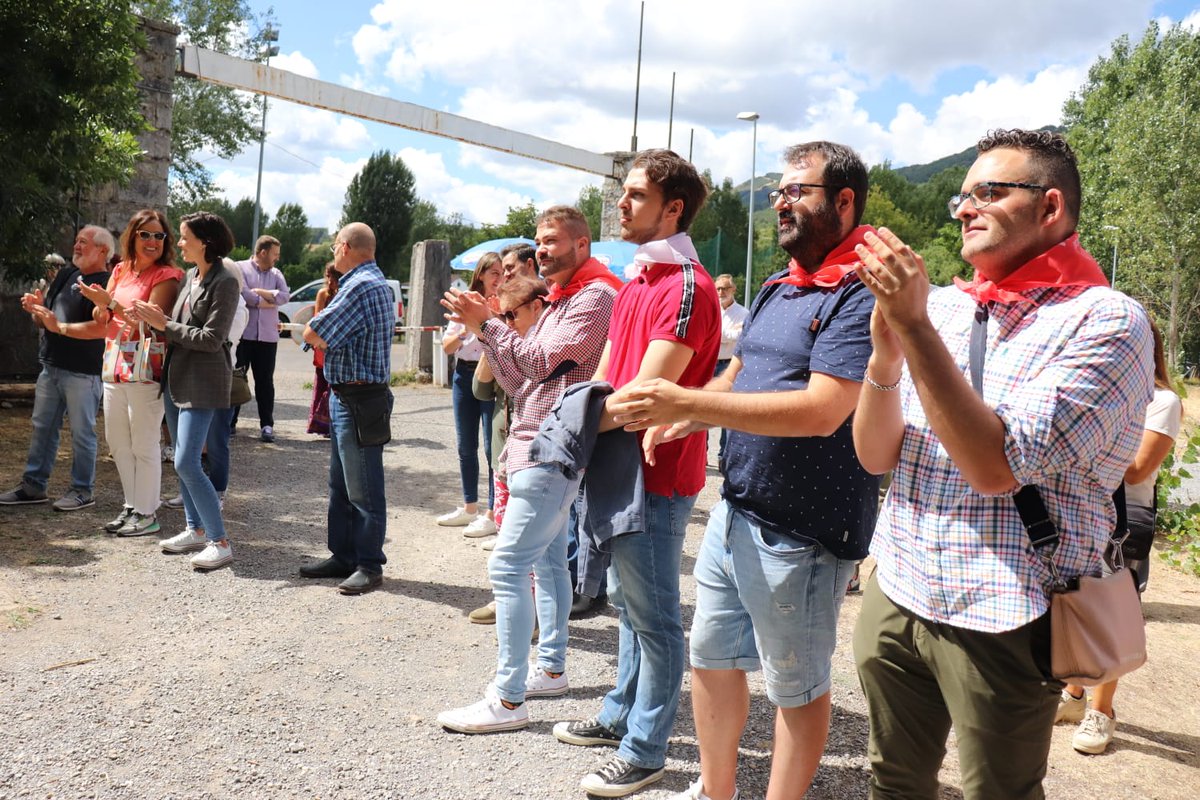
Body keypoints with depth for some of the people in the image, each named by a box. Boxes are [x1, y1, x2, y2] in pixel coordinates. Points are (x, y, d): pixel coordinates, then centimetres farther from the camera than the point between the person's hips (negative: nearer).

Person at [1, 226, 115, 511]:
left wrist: (59, 327, -21)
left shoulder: (106, 284, -12)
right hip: (51, 367, 8)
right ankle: (33, 486, 24)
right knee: (42, 427, 14)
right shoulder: (64, 275, 13)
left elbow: (102, 328, -26)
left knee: (81, 432, 1)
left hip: (82, 372, -8)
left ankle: (82, 490, 12)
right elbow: (44, 320, 19)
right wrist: (36, 309, -3)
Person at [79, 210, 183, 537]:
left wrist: (110, 302, -20)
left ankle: (147, 514, 7)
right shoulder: (121, 271, 13)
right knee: (117, 442, 14)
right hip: (115, 366, 8)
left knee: (144, 445, -3)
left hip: (145, 371, -8)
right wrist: (101, 305, -8)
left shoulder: (166, 276, -8)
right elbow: (102, 320, 13)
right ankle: (130, 507, 25)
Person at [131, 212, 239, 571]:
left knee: (186, 463, -13)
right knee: (181, 460, 14)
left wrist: (164, 324, -12)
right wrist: (152, 318, -4)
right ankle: (196, 529, 25)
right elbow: (180, 324, 12)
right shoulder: (190, 276, 12)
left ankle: (220, 543, -7)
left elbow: (211, 339, -17)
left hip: (202, 382, -9)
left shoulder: (224, 283, -13)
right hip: (175, 376, 9)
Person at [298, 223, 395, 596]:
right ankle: (343, 556, 27)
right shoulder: (375, 282, 17)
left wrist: (318, 318, 1)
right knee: (340, 485, 17)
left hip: (359, 399, -11)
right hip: (345, 396, 11)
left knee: (363, 489, -2)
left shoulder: (362, 286, -18)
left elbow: (313, 335, -19)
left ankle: (370, 565, 7)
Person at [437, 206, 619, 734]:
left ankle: (508, 699, -5)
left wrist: (487, 323, -15)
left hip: (551, 452, -10)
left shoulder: (595, 297, -12)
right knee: (546, 559, 16)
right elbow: (519, 381, 15)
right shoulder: (560, 301, 19)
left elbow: (540, 362, -20)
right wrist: (485, 331, 4)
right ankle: (551, 668, 29)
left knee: (508, 566, -11)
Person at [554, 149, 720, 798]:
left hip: (657, 477, -9)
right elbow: (603, 377, 14)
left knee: (653, 616, 3)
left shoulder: (687, 288, -18)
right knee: (626, 603, 21)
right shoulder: (634, 285, 14)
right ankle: (620, 715, 38)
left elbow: (648, 393, -23)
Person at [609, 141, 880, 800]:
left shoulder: (861, 295, -16)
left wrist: (686, 402, -28)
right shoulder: (777, 290, 13)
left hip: (799, 532, -9)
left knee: (796, 686, 9)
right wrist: (679, 419, 0)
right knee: (711, 657, 19)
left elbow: (821, 410, -27)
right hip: (735, 510, 9)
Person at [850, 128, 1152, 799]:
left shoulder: (1105, 319, -11)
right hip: (896, 595, 5)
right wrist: (886, 348, -15)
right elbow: (876, 455, 2)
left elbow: (997, 465, -22)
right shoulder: (941, 306, 5)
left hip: (1000, 621, -5)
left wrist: (913, 327, -23)